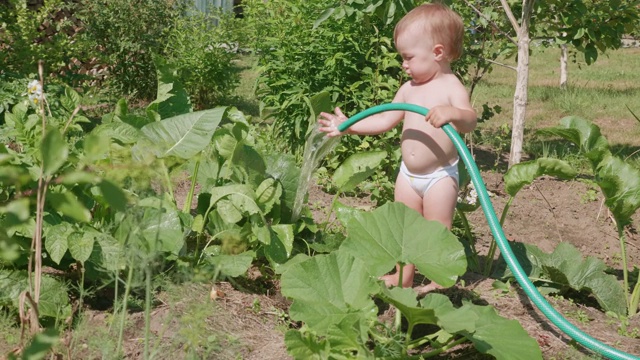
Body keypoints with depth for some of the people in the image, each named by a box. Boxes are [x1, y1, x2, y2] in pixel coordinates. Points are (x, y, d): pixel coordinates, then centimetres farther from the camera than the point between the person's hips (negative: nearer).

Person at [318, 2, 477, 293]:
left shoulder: (451, 88, -15)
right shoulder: (409, 89, 5)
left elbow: (470, 121, -31)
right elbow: (385, 121, 12)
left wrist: (453, 113, -53)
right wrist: (349, 126, 7)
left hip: (440, 176, -7)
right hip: (409, 174, 7)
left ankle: (438, 281, 15)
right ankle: (403, 277, 27)